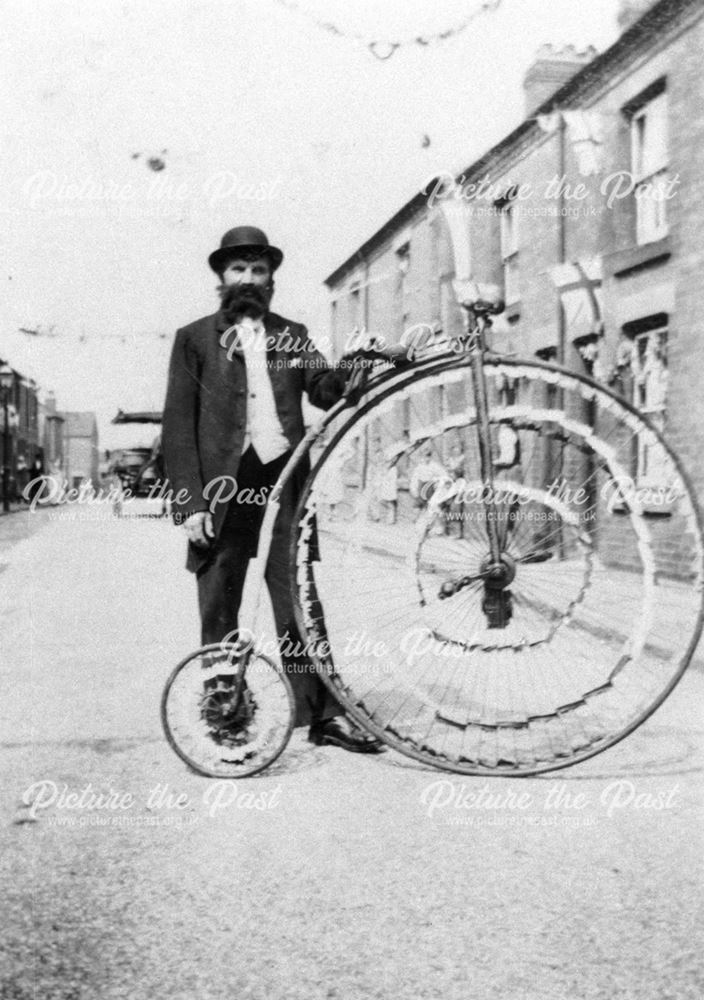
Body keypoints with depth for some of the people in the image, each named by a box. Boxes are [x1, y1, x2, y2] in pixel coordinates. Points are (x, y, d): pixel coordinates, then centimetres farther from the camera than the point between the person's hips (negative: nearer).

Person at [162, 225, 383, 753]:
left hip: (283, 478, 2)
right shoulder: (195, 338, 9)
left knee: (298, 600, 1)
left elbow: (327, 392, 5)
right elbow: (178, 425, 3)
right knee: (219, 610, 3)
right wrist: (190, 501, -7)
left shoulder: (293, 334, 17)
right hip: (223, 484, -1)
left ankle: (323, 713, 7)